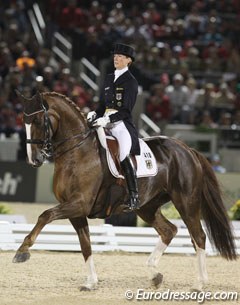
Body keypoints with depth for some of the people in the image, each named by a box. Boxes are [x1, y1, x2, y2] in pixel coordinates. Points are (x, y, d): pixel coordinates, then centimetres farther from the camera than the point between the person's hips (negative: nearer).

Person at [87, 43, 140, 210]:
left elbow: (126, 110, -10)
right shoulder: (109, 79, 18)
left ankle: (134, 197, -25)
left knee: (124, 154, -27)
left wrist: (108, 119, -21)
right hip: (106, 124, 8)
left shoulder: (131, 81, -3)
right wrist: (94, 114, 1)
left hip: (122, 124, -8)